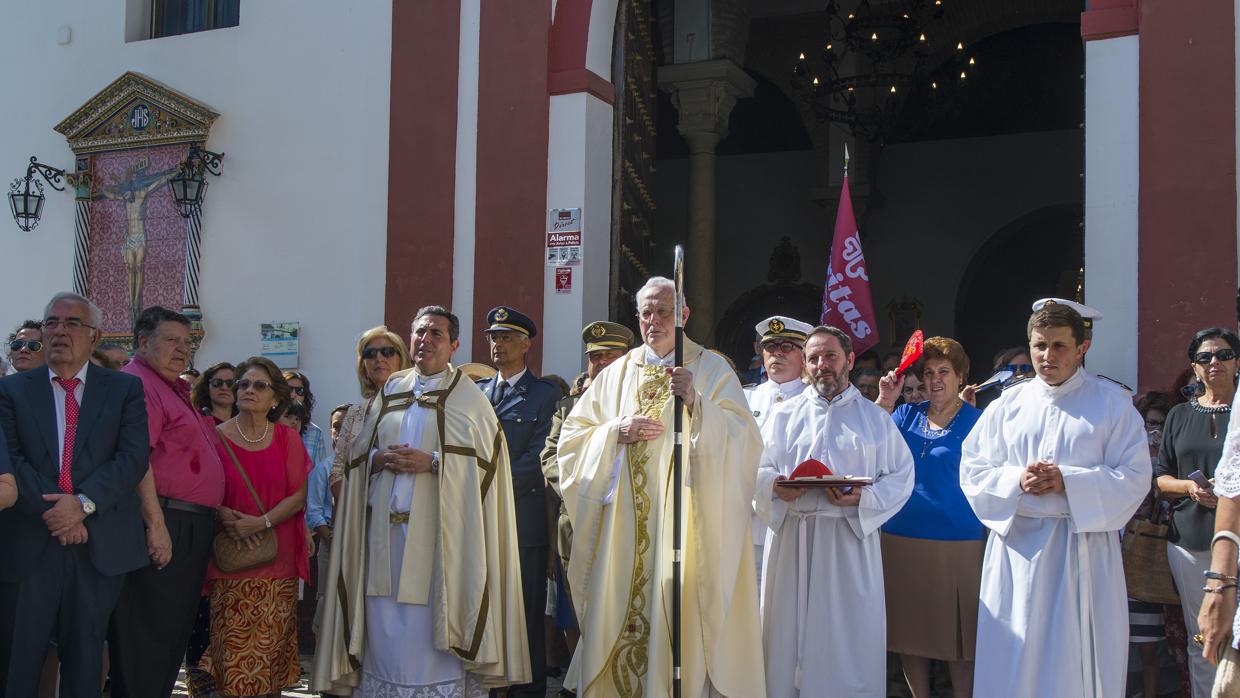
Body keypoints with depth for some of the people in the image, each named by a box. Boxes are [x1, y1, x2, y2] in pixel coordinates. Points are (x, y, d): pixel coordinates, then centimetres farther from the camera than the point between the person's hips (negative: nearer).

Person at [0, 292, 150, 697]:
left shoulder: (125, 389, 7)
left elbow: (133, 457, -4)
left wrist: (84, 503, -16)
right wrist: (52, 510, -15)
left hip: (103, 545, 0)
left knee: (85, 658, 9)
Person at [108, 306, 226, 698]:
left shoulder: (175, 390, 20)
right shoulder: (137, 383, -10)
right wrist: (156, 525, -24)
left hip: (190, 529, 10)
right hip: (163, 525, -10)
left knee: (176, 632, 13)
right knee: (149, 633, -5)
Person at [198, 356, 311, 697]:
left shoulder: (288, 438, 6)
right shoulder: (216, 437, 1)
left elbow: (299, 495, 1)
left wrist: (261, 522, -13)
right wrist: (225, 518, -16)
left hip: (278, 558, 1)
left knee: (273, 645, 2)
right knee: (234, 647, -5)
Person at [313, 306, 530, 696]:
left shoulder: (468, 397, 2)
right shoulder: (389, 392, 15)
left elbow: (485, 460, -7)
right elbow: (357, 454, 16)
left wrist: (433, 462, -17)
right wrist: (378, 459, -5)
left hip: (437, 529, -4)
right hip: (386, 527, 4)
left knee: (434, 628, -3)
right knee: (385, 624, 6)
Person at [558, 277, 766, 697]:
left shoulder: (712, 370, 3)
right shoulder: (616, 374, 13)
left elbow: (743, 437, -11)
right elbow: (572, 435, 11)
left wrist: (695, 403, -25)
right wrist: (617, 432, -7)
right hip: (624, 522, 3)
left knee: (681, 617, -5)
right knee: (620, 610, 3)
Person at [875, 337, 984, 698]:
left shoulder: (977, 421, 0)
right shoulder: (907, 415, 9)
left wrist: (991, 543, -5)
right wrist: (885, 400, -11)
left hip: (958, 544, -4)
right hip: (901, 540, 4)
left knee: (958, 633, 4)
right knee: (910, 630, 12)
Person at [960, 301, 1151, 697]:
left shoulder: (1112, 403, 1)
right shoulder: (1008, 404, 8)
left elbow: (1134, 477, -6)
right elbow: (972, 470, 5)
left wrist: (1068, 482, -17)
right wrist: (1016, 481, -14)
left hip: (1083, 546, -2)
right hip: (1017, 545, 2)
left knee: (1079, 659, 3)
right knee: (1014, 659, 5)